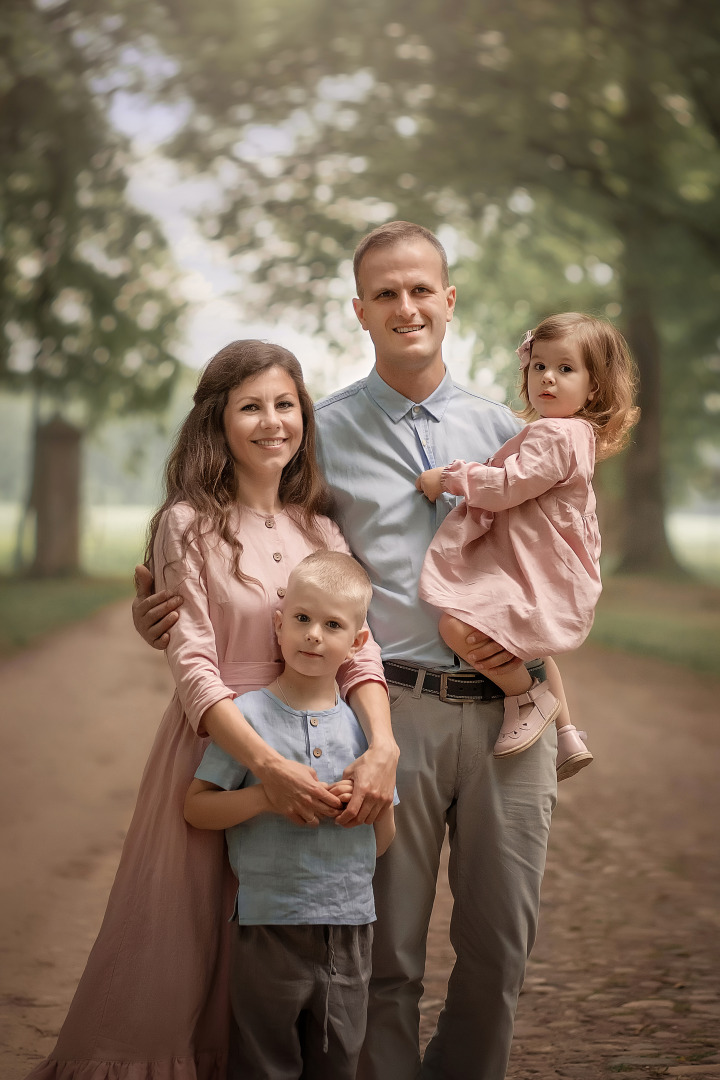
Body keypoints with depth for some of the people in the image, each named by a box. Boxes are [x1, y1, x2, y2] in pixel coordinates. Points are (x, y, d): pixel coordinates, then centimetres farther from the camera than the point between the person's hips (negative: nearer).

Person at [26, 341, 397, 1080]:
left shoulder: (319, 529, 8)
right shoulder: (189, 526, -5)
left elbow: (355, 647, -1)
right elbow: (194, 670, -13)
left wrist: (381, 745, -20)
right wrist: (267, 762, -27)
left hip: (310, 751, 4)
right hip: (217, 750, -4)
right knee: (184, 955, 2)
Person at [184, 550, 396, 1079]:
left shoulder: (363, 723, 6)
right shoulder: (248, 713, -6)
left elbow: (382, 843, 11)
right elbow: (196, 806, -7)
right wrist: (266, 798, -19)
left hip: (350, 925, 4)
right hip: (270, 927, -3)